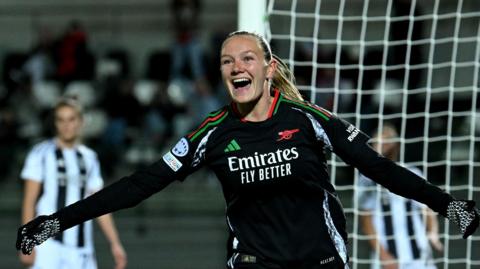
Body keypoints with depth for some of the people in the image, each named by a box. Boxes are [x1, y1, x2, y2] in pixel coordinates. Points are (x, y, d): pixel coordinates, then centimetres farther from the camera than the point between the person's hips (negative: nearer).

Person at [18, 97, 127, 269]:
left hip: (81, 248, 5)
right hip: (49, 244, -5)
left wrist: (115, 244, 11)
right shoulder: (42, 153, 1)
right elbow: (29, 200, -3)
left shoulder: (89, 157, 15)